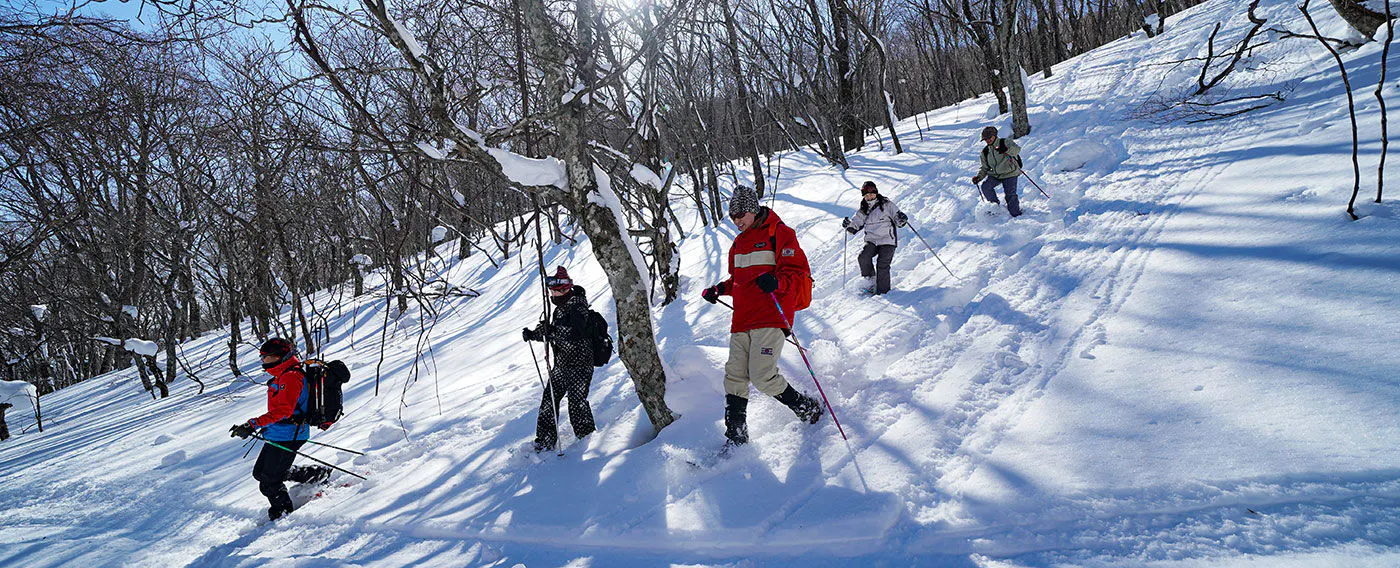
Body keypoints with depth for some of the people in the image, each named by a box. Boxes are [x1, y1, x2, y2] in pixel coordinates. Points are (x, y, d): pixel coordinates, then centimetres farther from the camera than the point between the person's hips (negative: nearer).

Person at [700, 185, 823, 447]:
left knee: (762, 376, -16)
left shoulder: (779, 233, -1)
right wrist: (720, 289, 14)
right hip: (742, 320, 7)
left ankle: (808, 408, 6)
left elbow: (797, 270, -9)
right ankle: (735, 437, 7)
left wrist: (776, 282, -28)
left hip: (770, 317, -7)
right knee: (735, 376, 0)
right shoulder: (739, 242, 22)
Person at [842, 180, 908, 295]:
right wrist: (848, 225, -7)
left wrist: (902, 219, -22)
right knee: (863, 257, -20)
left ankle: (882, 291, -5)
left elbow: (898, 220, 0)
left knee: (882, 265, -14)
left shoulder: (886, 205, 0)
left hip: (887, 240, -4)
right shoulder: (863, 211, 11)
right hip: (872, 241, 4)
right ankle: (870, 282, -2)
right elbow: (854, 227, 14)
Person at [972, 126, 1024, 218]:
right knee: (985, 186, -19)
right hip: (995, 175, 5)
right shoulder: (985, 152, 8)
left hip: (1009, 174, -5)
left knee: (1010, 195, -15)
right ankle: (996, 206, 2)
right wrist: (979, 177, -4)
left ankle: (1016, 214, 5)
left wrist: (1006, 150, -43)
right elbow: (985, 168, 14)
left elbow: (1017, 149, -24)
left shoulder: (1005, 142, -6)